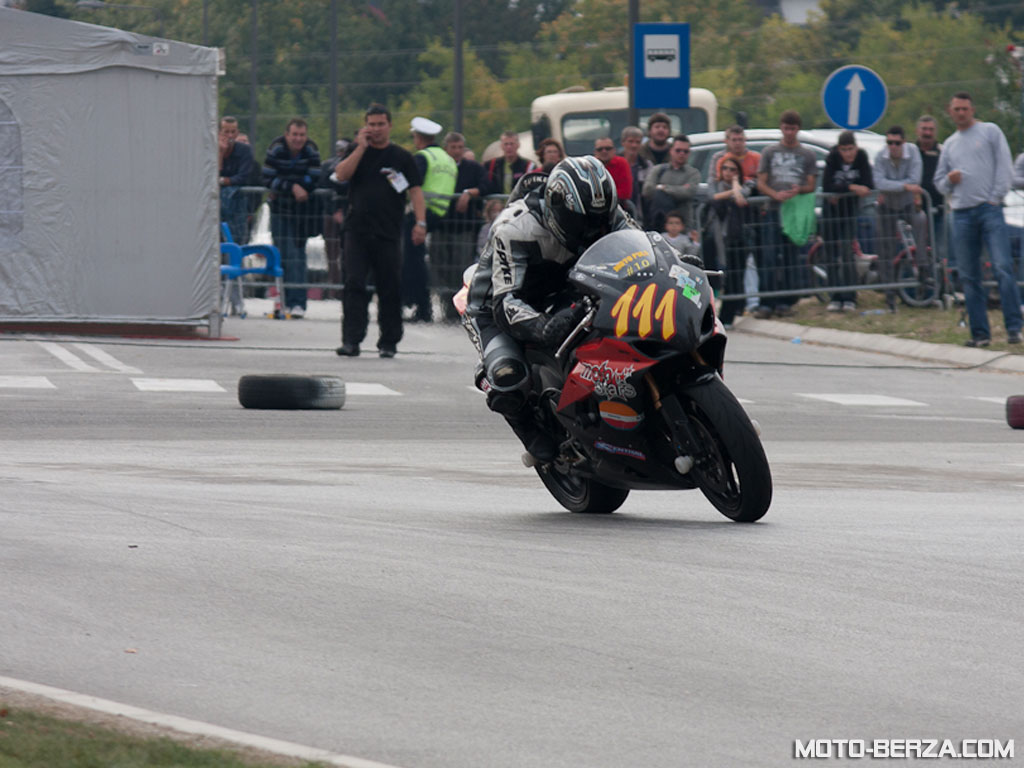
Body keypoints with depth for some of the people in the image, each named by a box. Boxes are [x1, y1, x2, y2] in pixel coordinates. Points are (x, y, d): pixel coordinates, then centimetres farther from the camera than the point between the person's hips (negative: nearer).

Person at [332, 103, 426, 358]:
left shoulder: (402, 157, 7)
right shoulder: (356, 152, 11)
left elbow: (415, 191, 2)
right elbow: (341, 175, -5)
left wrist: (420, 222, -10)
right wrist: (361, 147, -8)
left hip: (388, 234, 0)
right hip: (357, 232, 0)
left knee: (390, 289, 3)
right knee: (353, 285, -9)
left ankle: (389, 342, 13)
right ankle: (351, 340, -10)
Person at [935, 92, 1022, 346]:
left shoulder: (990, 132, 7)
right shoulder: (949, 144, 21)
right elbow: (939, 181, 25)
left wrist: (995, 197, -8)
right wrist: (949, 180, 2)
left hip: (989, 209, -5)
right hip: (962, 215, 5)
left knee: (1003, 268, -15)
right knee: (968, 277, 3)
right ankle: (980, 333, 7)